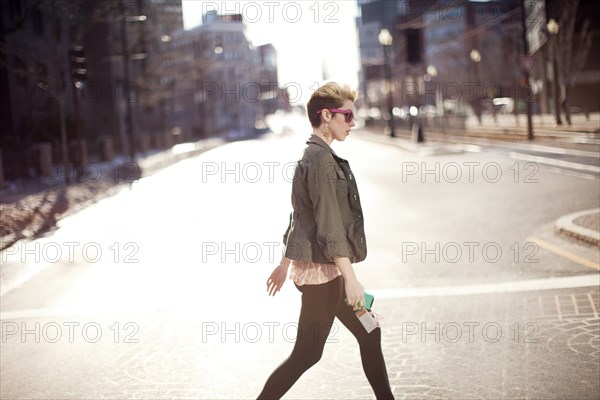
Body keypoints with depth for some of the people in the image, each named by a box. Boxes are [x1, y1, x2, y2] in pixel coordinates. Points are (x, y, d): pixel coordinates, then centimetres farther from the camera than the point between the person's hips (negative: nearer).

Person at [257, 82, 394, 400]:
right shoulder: (321, 159, -18)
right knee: (307, 353, -1)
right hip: (322, 270, -10)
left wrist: (284, 265, 24)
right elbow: (329, 226, -22)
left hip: (316, 266, 10)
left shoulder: (313, 156, 13)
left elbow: (300, 218, 19)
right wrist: (350, 278, -22)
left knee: (369, 334, 16)